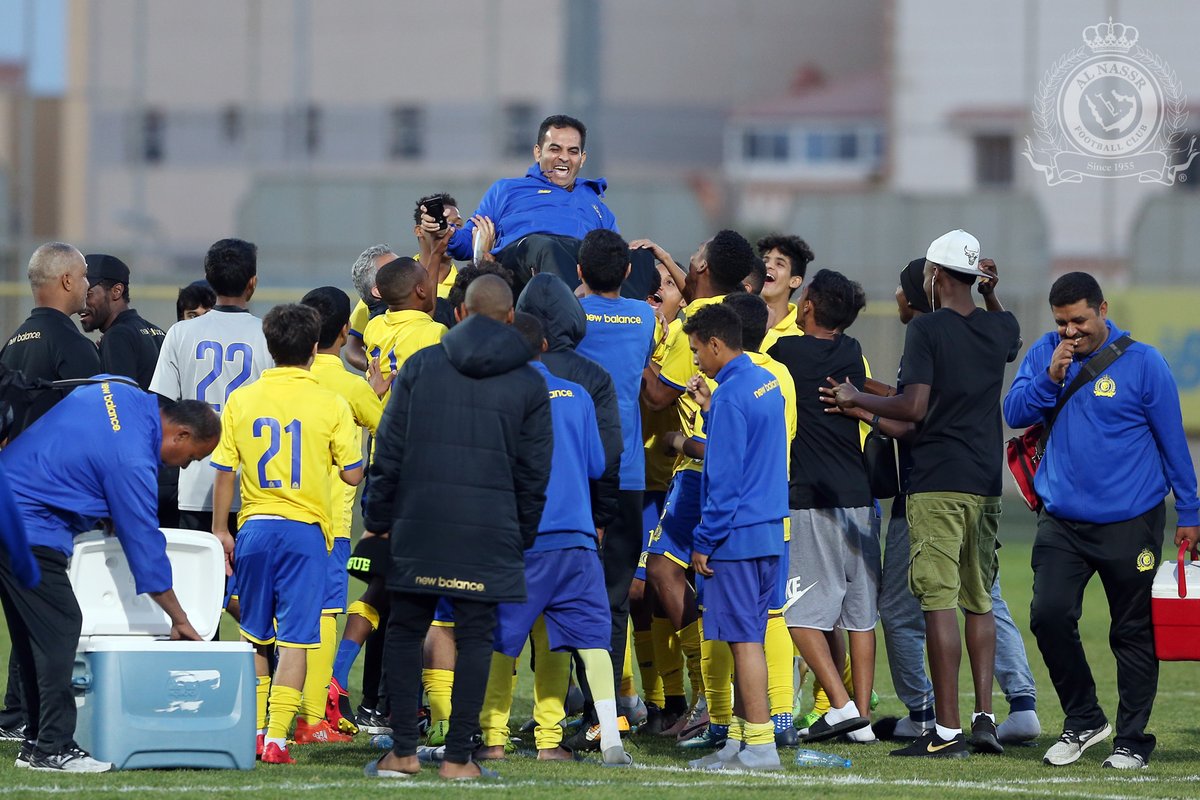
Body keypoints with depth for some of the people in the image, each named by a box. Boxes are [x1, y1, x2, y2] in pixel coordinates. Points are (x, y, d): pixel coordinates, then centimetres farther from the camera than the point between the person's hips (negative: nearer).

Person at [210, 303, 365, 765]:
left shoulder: (240, 401, 1)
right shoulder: (330, 405, -5)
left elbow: (224, 472, 3)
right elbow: (352, 474, -2)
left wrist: (220, 530, 13)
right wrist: (354, 440, 18)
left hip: (254, 528, 3)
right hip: (305, 529, -3)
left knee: (255, 636, 16)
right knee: (294, 638, -2)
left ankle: (254, 731, 21)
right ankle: (277, 738, -8)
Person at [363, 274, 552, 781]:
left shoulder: (421, 365, 3)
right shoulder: (528, 384, 3)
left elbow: (389, 450, 3)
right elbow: (533, 473, 5)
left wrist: (378, 516, 10)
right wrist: (522, 538, 15)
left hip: (419, 525, 1)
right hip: (489, 531, -1)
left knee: (406, 630, 9)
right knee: (475, 638, 3)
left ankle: (403, 751, 6)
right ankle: (458, 757, 1)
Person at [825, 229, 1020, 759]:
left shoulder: (927, 329, -8)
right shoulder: (1002, 330, 9)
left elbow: (914, 407, -15)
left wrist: (857, 400, -3)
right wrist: (989, 293, 30)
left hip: (938, 484, -6)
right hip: (987, 485, 6)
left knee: (939, 602, -7)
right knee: (980, 602, 13)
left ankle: (947, 731, -10)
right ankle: (985, 719, 7)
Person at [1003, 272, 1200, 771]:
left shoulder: (1142, 363, -6)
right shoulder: (1044, 355, 5)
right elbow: (1014, 414, -1)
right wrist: (1050, 378, -16)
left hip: (1130, 521, -3)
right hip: (1062, 521, 3)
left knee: (1133, 634, 2)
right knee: (1049, 616, -10)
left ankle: (1132, 740, 12)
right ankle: (1082, 720, 9)